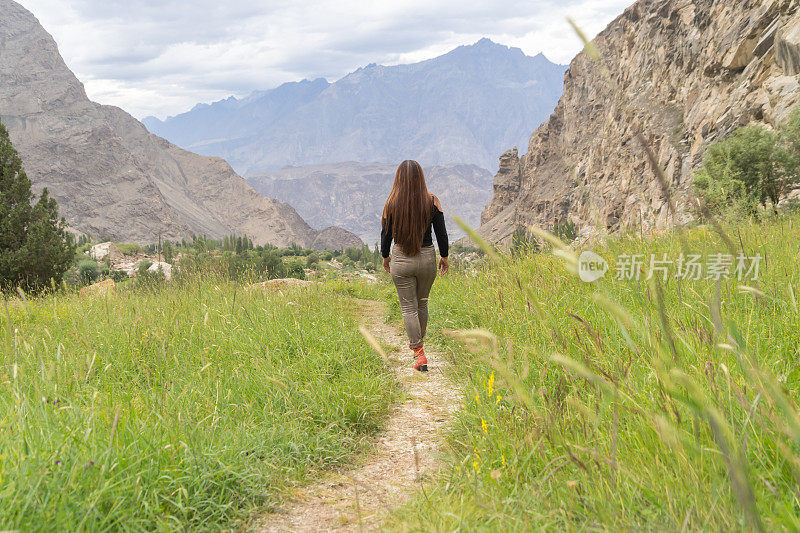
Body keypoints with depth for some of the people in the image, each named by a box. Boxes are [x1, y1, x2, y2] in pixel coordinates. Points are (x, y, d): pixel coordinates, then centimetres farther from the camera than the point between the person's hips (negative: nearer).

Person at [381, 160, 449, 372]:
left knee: (409, 307, 5)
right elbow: (441, 233, -2)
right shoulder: (432, 202, -7)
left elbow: (386, 234, 1)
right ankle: (417, 341, 39)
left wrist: (385, 257, 18)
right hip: (427, 258, 1)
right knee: (422, 303, 21)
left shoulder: (392, 204, -8)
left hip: (400, 259, -1)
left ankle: (419, 353, -1)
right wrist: (444, 257, 13)